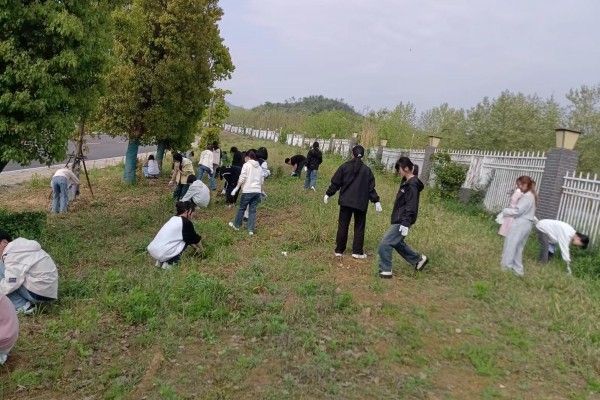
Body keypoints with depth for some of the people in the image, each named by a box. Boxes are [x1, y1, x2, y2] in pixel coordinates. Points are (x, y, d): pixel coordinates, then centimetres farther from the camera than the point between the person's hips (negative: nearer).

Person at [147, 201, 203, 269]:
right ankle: (169, 263, 3)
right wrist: (201, 250, 27)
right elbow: (195, 239, 9)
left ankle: (160, 261, 18)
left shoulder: (174, 219, 18)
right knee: (186, 240, 5)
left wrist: (196, 247, 38)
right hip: (162, 254, -8)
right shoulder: (186, 223, -6)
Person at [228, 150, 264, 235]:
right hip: (257, 191, 5)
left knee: (241, 208, 12)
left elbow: (242, 178, -12)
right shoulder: (259, 167, 16)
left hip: (248, 191, -5)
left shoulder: (246, 165, -3)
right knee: (253, 210, 7)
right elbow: (262, 180, 19)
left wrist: (236, 188, -8)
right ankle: (251, 230, 4)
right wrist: (261, 191, 29)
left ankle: (236, 225, 26)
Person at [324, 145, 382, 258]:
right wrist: (376, 201, 7)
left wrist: (328, 194, 11)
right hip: (361, 203, 0)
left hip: (346, 201, 0)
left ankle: (339, 250, 12)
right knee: (359, 227, 9)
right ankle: (357, 251, 9)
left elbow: (335, 183, 0)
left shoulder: (344, 166, -1)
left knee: (343, 226, 7)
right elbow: (371, 188, 1)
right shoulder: (367, 170, 1)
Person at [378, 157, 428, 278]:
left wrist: (405, 224, -25)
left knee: (385, 244, -10)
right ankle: (419, 259, 37)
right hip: (399, 220, 10)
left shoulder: (412, 185, -18)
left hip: (402, 222, -10)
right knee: (398, 243, 23)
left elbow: (411, 207, -22)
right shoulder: (406, 182, 12)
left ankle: (386, 271, 0)